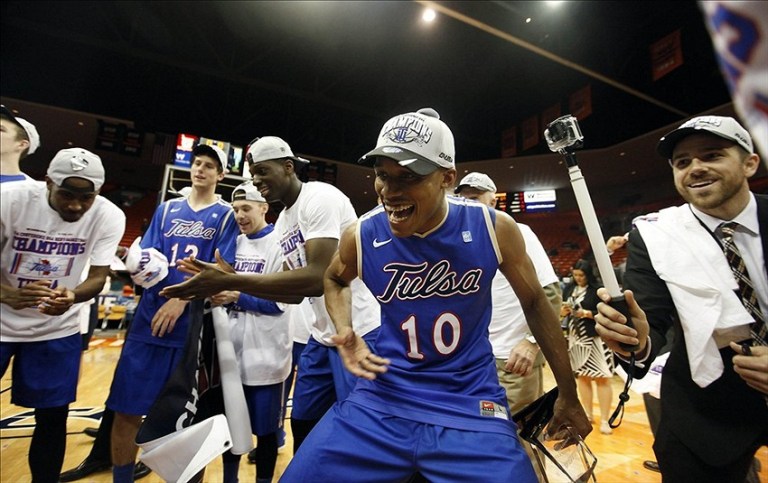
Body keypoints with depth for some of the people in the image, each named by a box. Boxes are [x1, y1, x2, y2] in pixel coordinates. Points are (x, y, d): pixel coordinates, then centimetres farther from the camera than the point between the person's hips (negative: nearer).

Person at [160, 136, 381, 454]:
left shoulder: (321, 198, -17)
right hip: (323, 336, 9)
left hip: (359, 333, -9)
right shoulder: (283, 223, 11)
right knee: (302, 423, 19)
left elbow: (317, 279, -28)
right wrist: (231, 280, 3)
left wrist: (230, 282, -25)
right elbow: (295, 291, 13)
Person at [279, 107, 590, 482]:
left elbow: (535, 303, 2)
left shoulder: (494, 228, -13)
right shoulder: (360, 236, -11)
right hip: (383, 395, 1)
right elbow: (334, 280, 12)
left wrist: (568, 396, 11)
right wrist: (345, 333, -8)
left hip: (471, 402, 0)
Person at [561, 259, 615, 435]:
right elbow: (561, 311, 11)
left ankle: (605, 420, 10)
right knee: (581, 376, 13)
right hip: (575, 337, 5)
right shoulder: (569, 289, 7)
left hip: (596, 338, -5)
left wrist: (587, 313, -21)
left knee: (602, 378, -1)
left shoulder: (598, 289, -8)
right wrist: (564, 311, -10)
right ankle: (588, 414, 27)